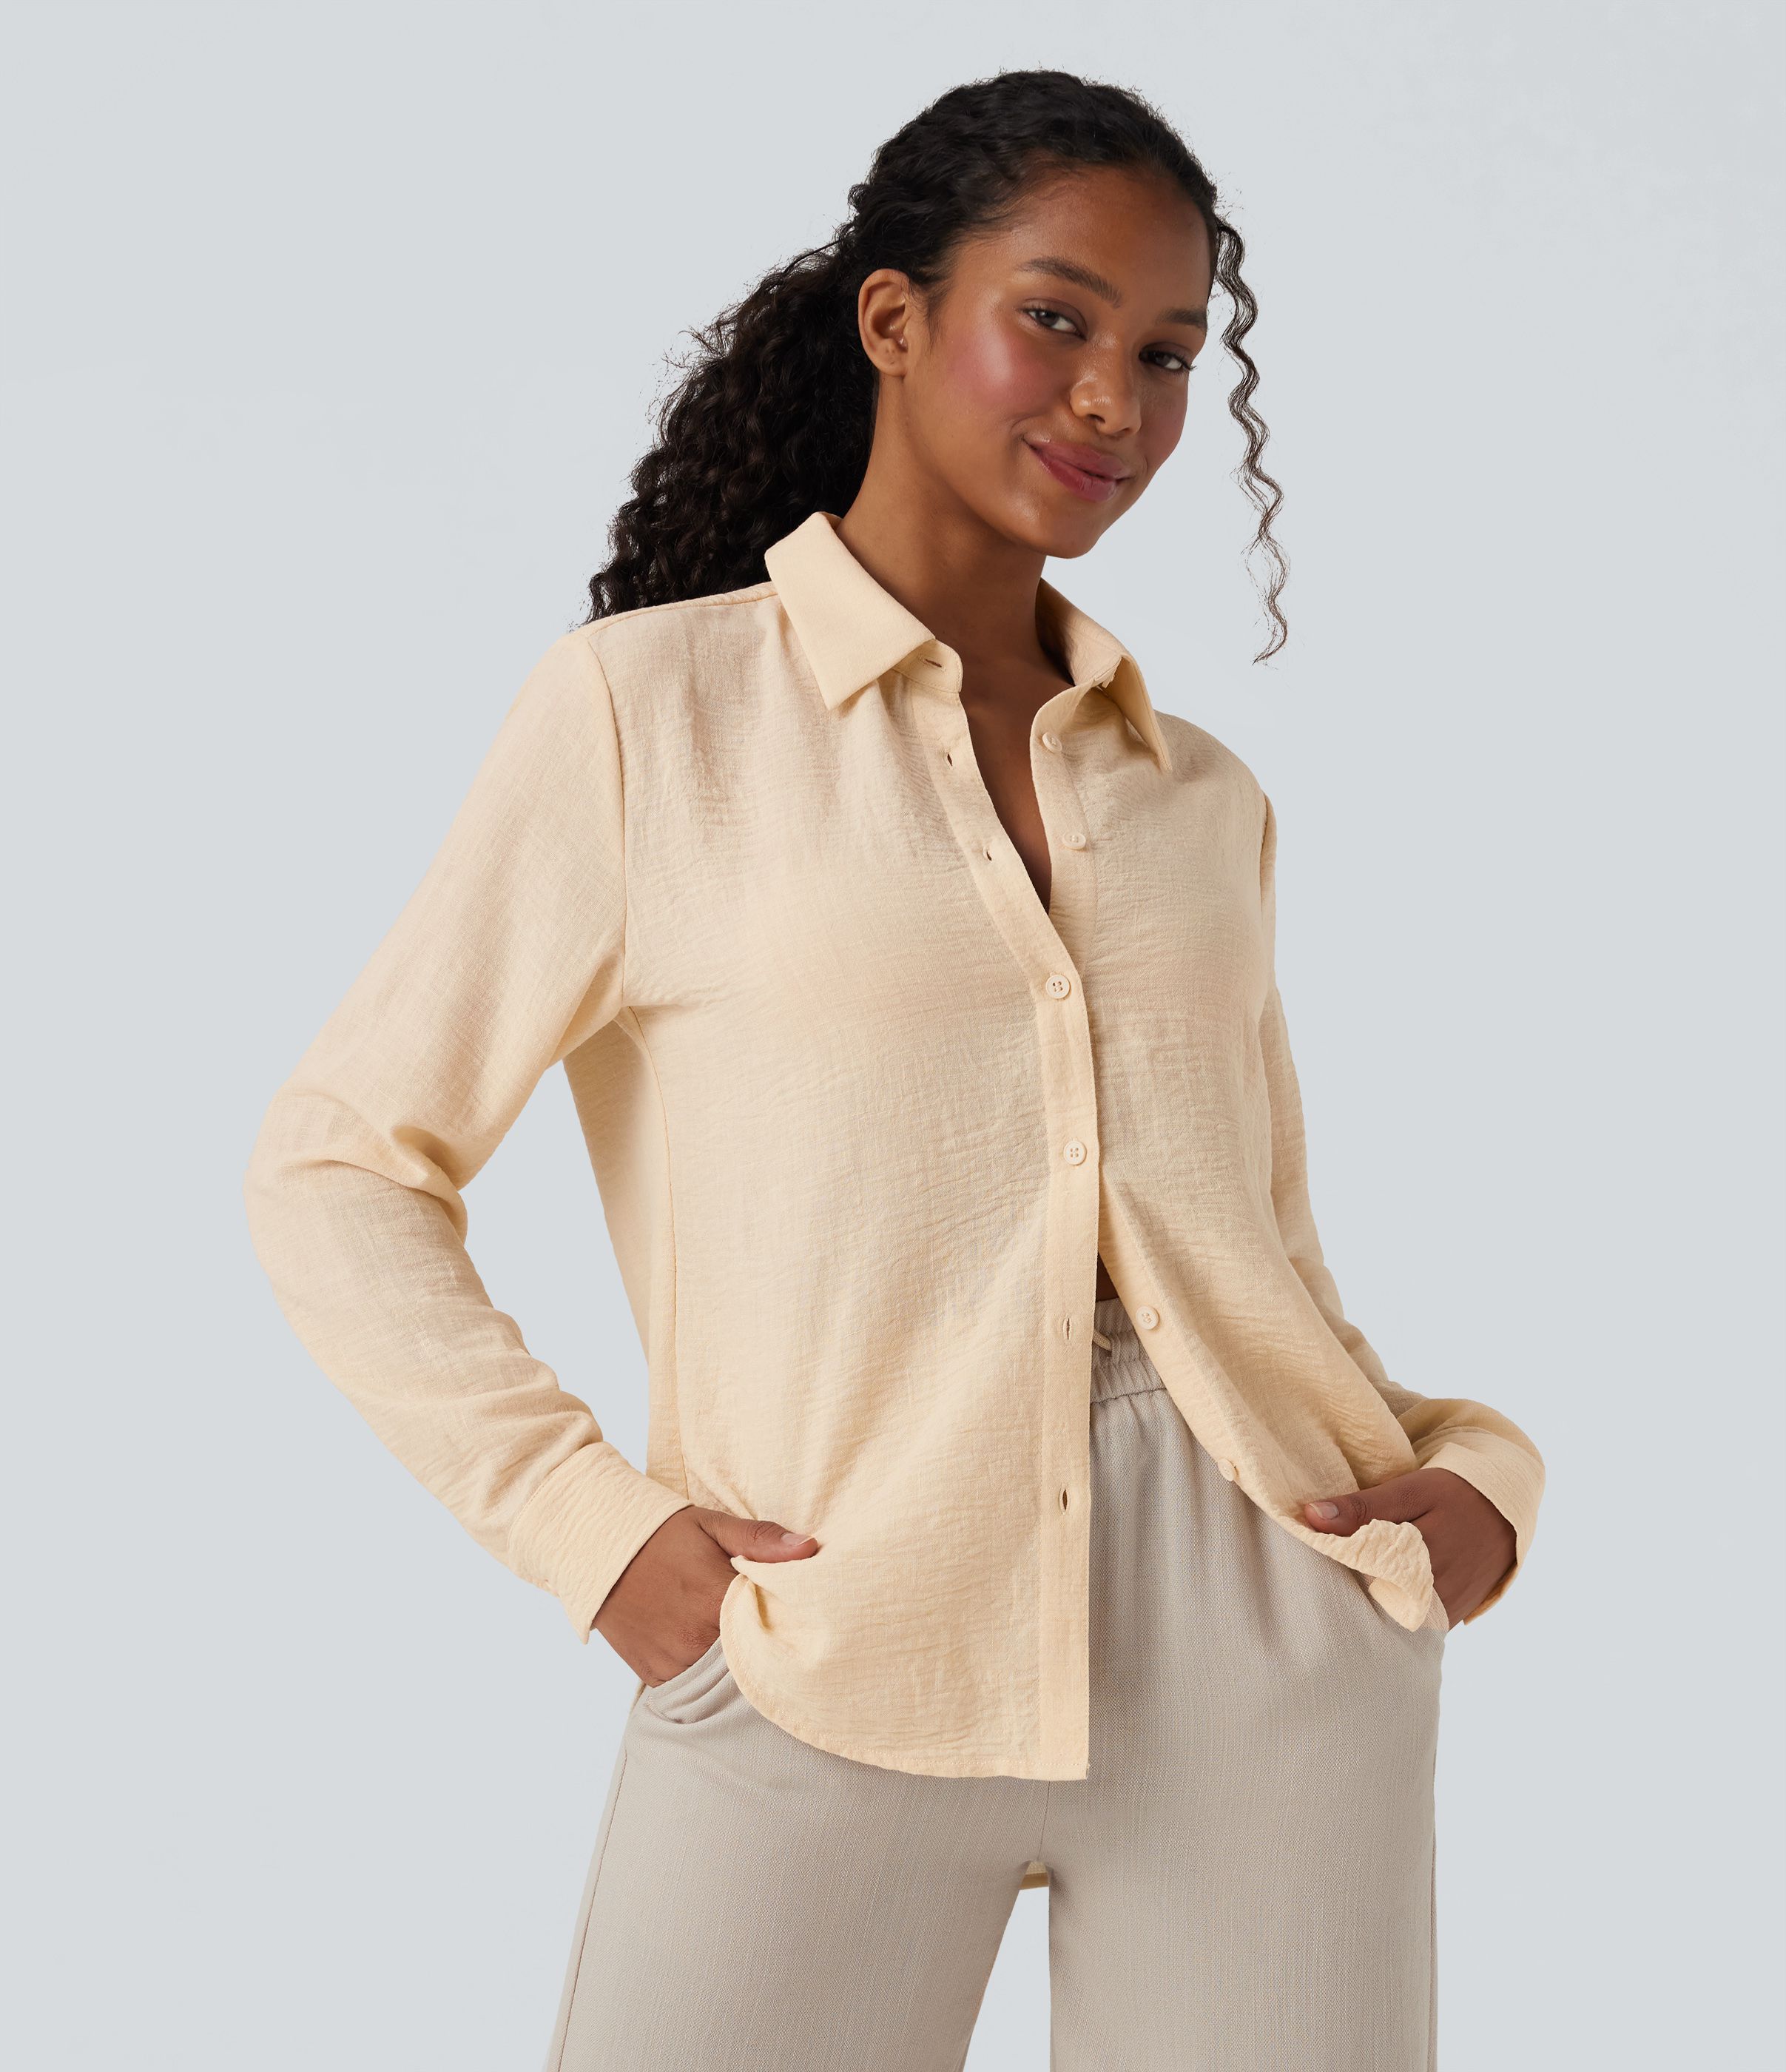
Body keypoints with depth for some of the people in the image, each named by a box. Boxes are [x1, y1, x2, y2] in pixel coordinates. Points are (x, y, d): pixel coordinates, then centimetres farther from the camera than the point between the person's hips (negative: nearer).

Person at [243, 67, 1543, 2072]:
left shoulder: (1203, 798, 15)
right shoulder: (644, 708, 2)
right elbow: (340, 1168, 1)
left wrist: (1471, 1467, 2)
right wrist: (591, 1523, -10)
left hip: (1271, 1641, 4)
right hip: (830, 1664, -3)